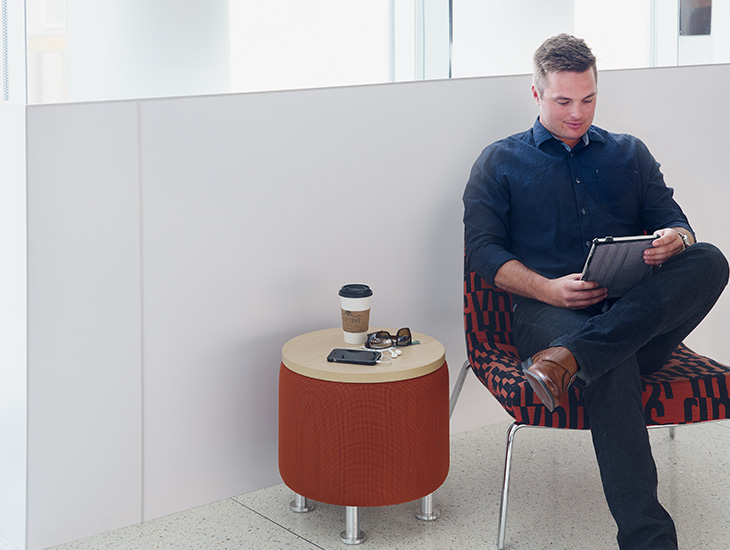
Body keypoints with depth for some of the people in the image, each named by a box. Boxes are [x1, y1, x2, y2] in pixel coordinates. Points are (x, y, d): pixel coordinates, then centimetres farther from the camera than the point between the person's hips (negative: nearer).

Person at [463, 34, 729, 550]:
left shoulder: (630, 154, 26)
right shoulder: (500, 162, 17)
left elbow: (678, 227, 18)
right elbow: (484, 250, 6)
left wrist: (673, 241, -10)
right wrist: (548, 289, -12)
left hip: (642, 311, 3)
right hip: (549, 310, -3)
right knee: (612, 366, -39)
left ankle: (569, 358, -41)